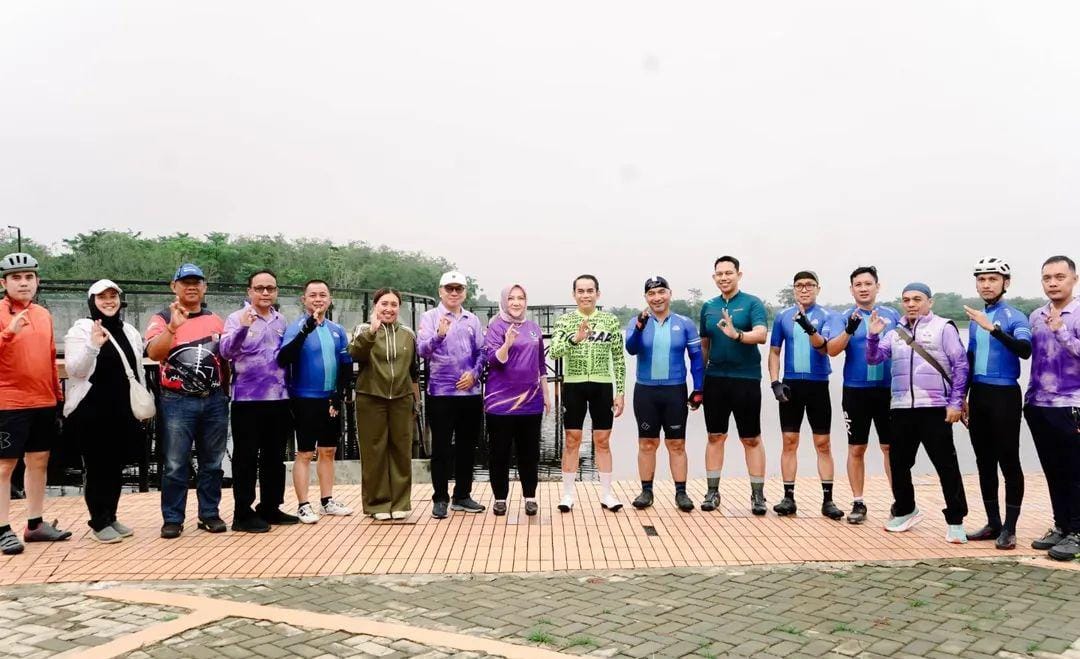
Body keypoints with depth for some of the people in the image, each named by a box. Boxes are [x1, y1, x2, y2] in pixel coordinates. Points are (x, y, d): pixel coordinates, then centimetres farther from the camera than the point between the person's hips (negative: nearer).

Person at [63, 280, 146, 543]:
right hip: (92, 414, -5)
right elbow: (75, 370, -13)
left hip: (123, 412, 5)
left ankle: (111, 517, 23)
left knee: (116, 467, 12)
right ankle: (99, 523, 9)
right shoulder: (81, 329, -4)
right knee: (97, 467, 0)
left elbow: (139, 372, 19)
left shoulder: (130, 332, 14)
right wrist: (93, 345, -28)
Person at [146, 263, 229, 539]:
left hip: (215, 401, 4)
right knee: (175, 465, -1)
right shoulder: (163, 318, 1)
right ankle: (173, 519, 8)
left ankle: (210, 514, 19)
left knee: (212, 463, 9)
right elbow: (153, 353, -15)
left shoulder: (216, 320, 13)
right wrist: (173, 327, -27)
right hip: (177, 402, -4)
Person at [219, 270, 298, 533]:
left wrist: (287, 387, 13)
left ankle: (270, 508, 23)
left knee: (274, 457, 12)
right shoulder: (237, 318, -6)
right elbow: (226, 351, -22)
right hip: (247, 400, -6)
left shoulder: (281, 320, 10)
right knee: (246, 458, 0)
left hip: (278, 399, 6)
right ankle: (243, 513, 7)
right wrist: (242, 328, -39)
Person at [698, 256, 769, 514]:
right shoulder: (708, 307, 11)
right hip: (715, 379, 4)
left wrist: (737, 334, -37)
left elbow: (761, 335, -18)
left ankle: (757, 495, 11)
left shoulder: (752, 303, -3)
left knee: (751, 439, 3)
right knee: (715, 437, 9)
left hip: (746, 379, -4)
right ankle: (712, 492, 16)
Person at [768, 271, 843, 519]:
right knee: (789, 441, 4)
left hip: (818, 385, -2)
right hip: (791, 385, 2)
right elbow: (774, 352, 11)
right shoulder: (783, 317, 6)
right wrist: (775, 382, -1)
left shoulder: (826, 316, -1)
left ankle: (828, 499, 7)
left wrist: (810, 329, -36)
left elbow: (824, 348, -17)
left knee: (823, 443, 1)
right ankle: (789, 497, 10)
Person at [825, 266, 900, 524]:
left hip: (887, 390, 1)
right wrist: (849, 330, -28)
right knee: (856, 448, 5)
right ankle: (858, 503, 14)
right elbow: (832, 350, -12)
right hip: (856, 391, -1)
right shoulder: (844, 317, 2)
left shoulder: (891, 315, 7)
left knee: (891, 447, 5)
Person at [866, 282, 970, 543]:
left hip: (934, 408, -5)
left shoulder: (943, 328, 0)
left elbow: (960, 365, -3)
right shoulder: (895, 333, 15)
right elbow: (873, 358, 10)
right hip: (901, 408, 5)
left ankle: (955, 522, 4)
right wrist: (873, 336, -9)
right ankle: (905, 510, 31)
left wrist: (955, 402, -9)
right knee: (898, 462, 13)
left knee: (946, 465, -4)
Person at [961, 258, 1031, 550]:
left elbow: (1025, 350, -28)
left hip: (1004, 395, -7)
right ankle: (993, 523, 21)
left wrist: (993, 328, -37)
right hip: (978, 395, 7)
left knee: (1008, 462, -2)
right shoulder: (975, 318, 12)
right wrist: (962, 396, 18)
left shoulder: (1015, 317, -8)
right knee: (984, 462, 11)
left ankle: (1009, 529, 5)